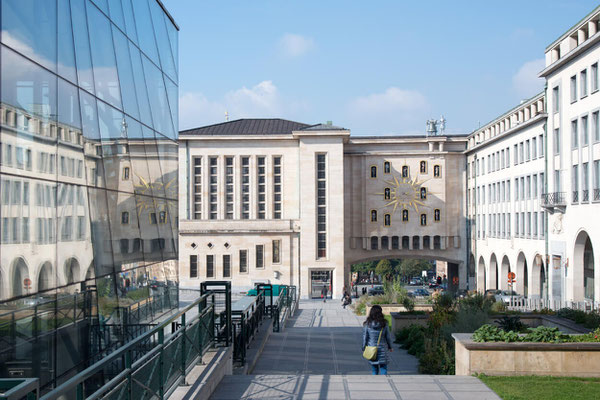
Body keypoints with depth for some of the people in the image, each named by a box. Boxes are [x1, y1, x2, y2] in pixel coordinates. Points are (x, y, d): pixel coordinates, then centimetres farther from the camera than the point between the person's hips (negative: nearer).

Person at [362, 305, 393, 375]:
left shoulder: (368, 324, -8)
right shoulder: (384, 324, -9)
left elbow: (365, 338, -4)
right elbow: (388, 337, -1)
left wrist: (364, 348, 8)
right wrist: (390, 347, 13)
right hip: (382, 349, -1)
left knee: (374, 370, 15)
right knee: (383, 368, 6)